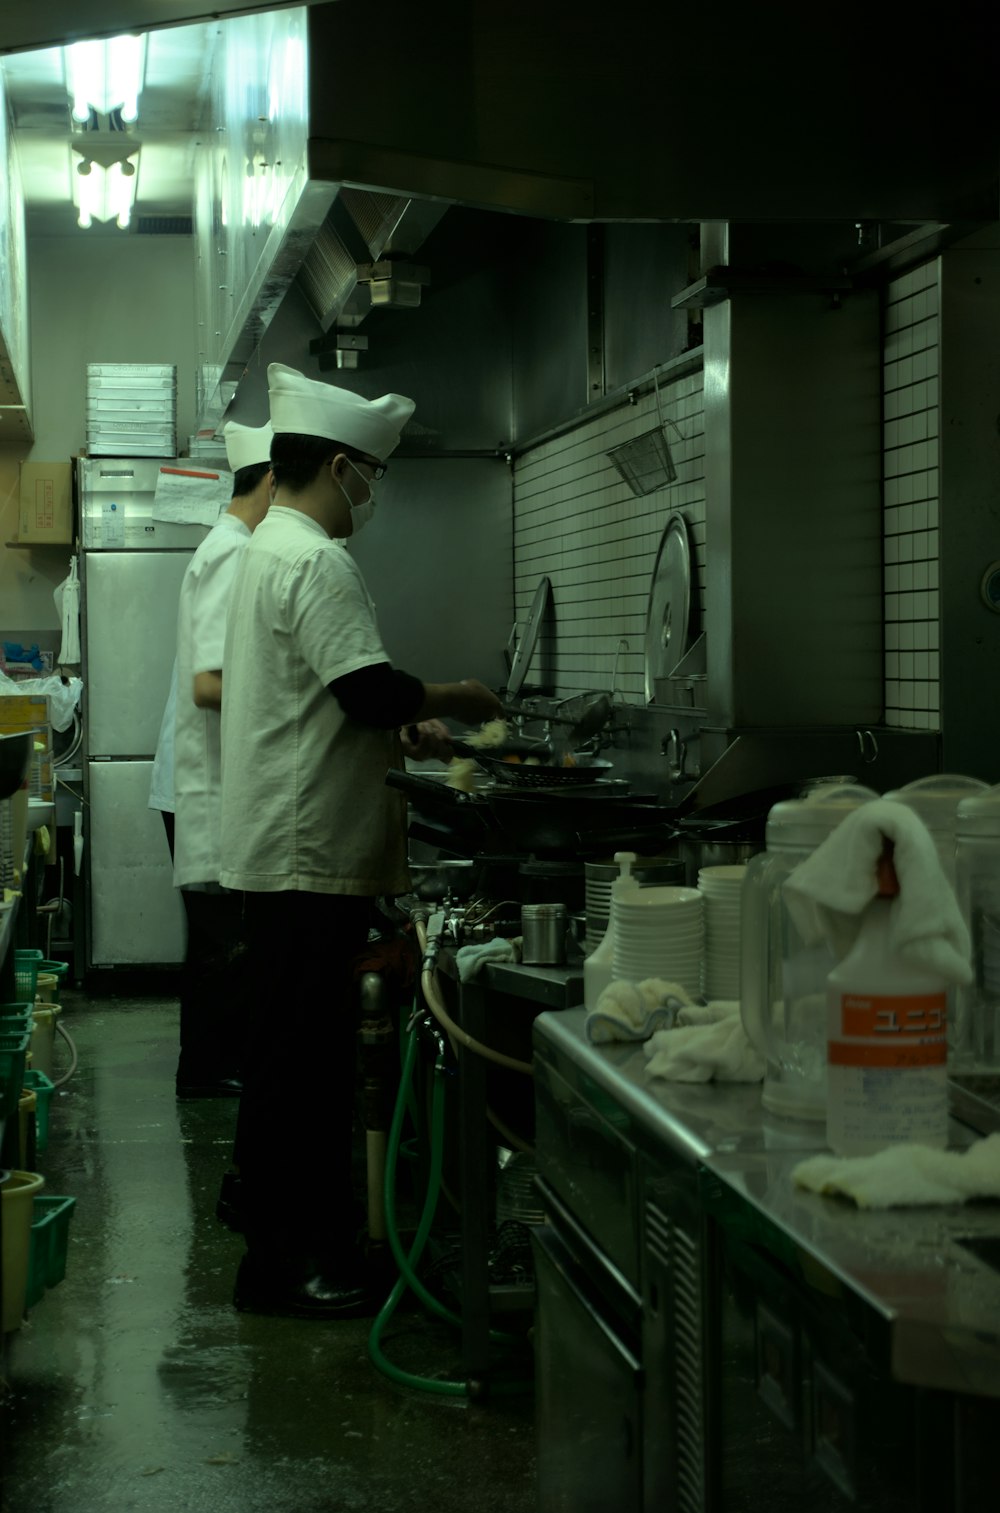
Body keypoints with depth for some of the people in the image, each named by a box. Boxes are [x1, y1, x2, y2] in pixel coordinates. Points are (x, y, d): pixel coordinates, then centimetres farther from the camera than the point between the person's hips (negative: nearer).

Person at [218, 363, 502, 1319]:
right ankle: (279, 1265, 3)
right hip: (308, 853, -11)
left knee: (305, 1058, 16)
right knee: (296, 1061, -4)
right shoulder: (314, 560, -17)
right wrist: (452, 699, -7)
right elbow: (370, 690, -24)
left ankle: (318, 1235, 26)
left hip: (284, 847, 11)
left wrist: (397, 728, 16)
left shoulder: (268, 549, 18)